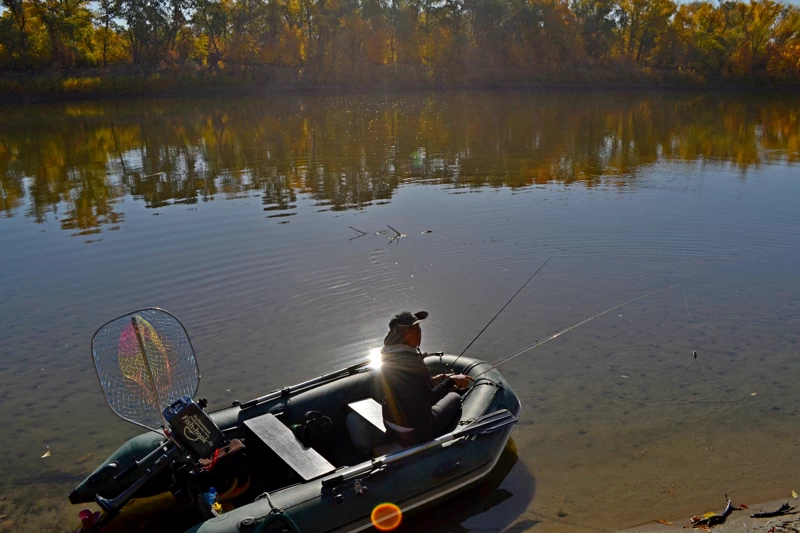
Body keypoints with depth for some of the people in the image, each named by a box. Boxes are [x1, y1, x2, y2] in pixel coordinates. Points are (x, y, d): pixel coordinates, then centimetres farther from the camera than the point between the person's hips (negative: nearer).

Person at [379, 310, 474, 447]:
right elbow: (429, 399, -20)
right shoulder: (412, 361, -27)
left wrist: (432, 381, 9)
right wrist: (451, 381, -11)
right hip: (413, 433, -7)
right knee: (454, 398, 13)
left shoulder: (388, 355, -2)